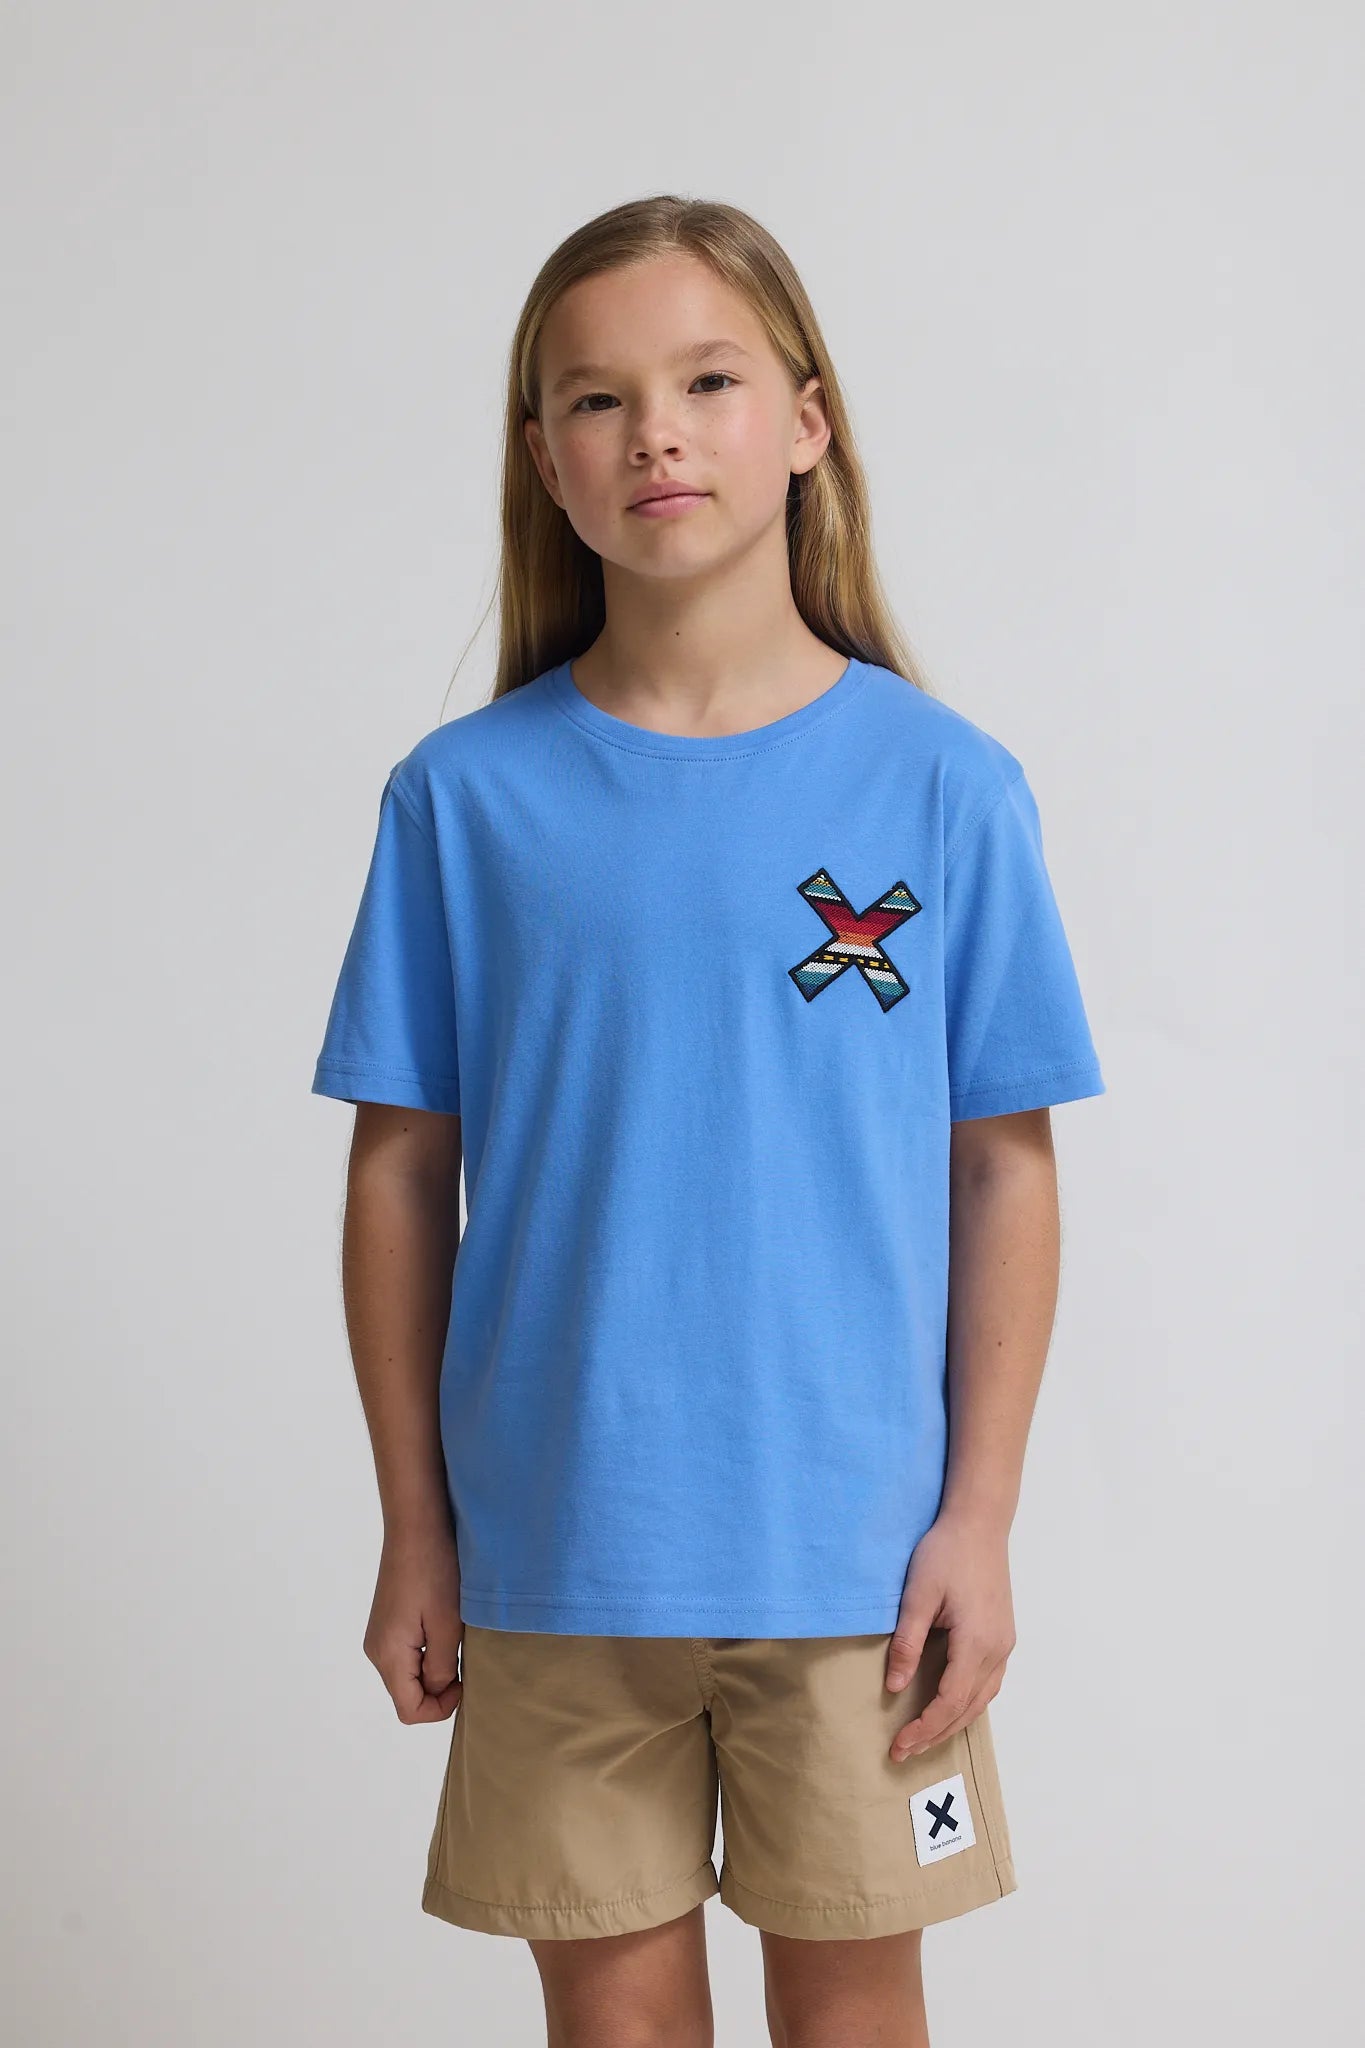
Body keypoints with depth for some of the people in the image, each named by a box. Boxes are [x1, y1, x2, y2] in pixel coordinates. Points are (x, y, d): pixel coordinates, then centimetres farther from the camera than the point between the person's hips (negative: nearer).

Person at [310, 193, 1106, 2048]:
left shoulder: (942, 783, -4)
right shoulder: (466, 795, -3)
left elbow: (1006, 1168, -1)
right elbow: (402, 1173, 1)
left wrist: (981, 1514, -3)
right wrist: (416, 1529, 2)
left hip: (856, 1542, 0)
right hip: (556, 1548, 1)